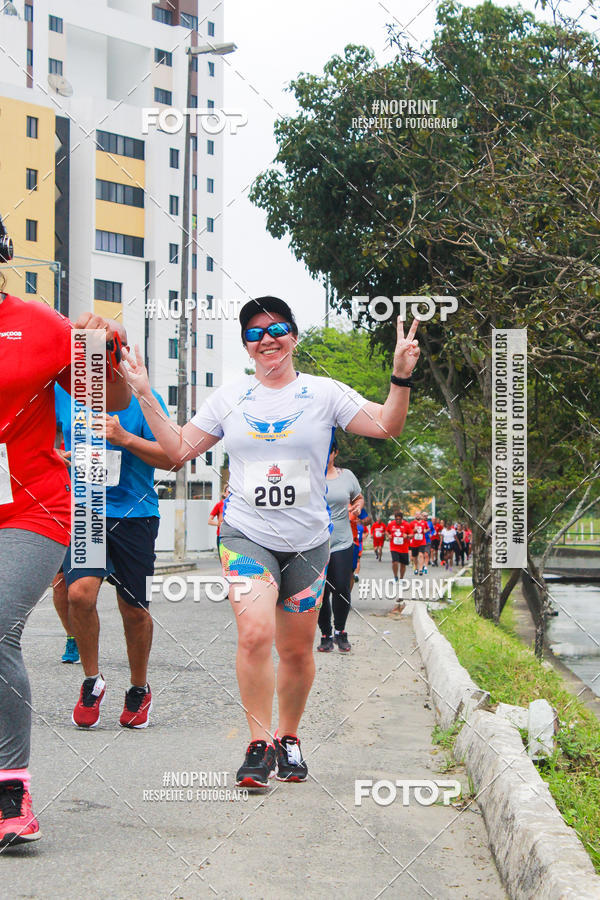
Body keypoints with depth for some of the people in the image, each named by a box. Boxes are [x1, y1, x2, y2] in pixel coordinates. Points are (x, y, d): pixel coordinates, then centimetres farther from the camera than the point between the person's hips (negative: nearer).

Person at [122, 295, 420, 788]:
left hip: (307, 542, 1)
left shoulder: (324, 393, 3)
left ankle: (288, 738, 29)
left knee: (297, 650, 8)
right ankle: (259, 745, -11)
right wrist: (145, 397, 6)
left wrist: (401, 378, -18)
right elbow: (179, 448, 12)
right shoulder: (229, 397, 8)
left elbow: (387, 425, -3)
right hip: (246, 535, 0)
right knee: (255, 634, -21)